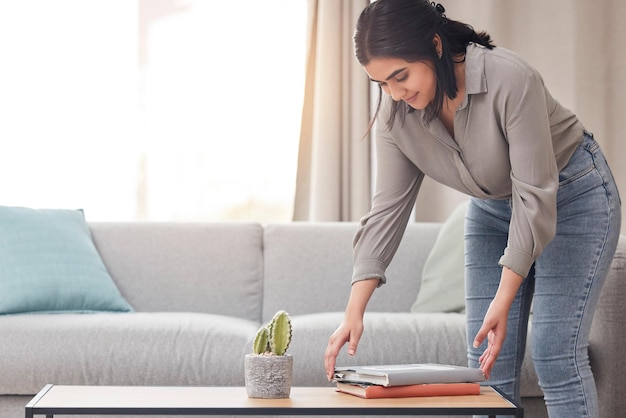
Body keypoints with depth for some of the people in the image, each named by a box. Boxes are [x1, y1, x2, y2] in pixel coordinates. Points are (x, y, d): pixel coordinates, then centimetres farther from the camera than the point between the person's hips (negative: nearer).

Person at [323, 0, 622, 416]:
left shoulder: (511, 80, -33)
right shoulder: (396, 111, -17)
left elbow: (535, 197, -30)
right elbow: (388, 209, -13)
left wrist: (504, 299, -31)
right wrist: (354, 312, -19)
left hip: (574, 198, -5)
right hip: (493, 210, 6)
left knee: (556, 356, -12)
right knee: (488, 362, 0)